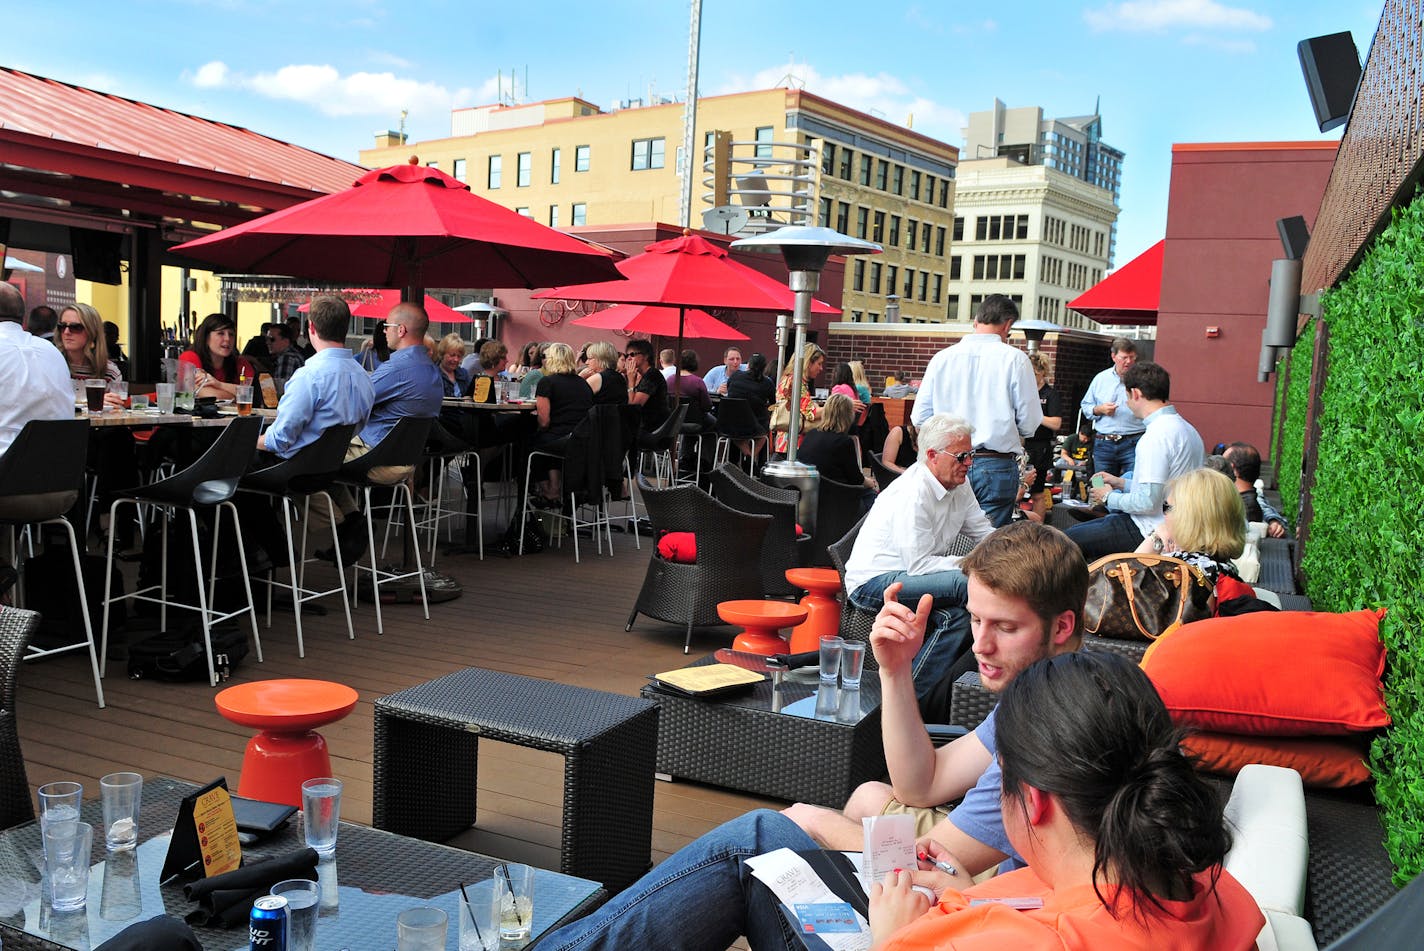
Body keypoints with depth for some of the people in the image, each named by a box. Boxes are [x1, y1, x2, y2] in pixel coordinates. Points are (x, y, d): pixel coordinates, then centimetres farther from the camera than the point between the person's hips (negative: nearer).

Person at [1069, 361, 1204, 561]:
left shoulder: (1156, 436, -21)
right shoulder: (1185, 428, 11)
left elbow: (1147, 502, -24)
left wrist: (1109, 497, -7)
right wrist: (1122, 483, 19)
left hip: (1148, 533, -10)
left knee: (1070, 539, -4)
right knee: (1079, 530, 19)